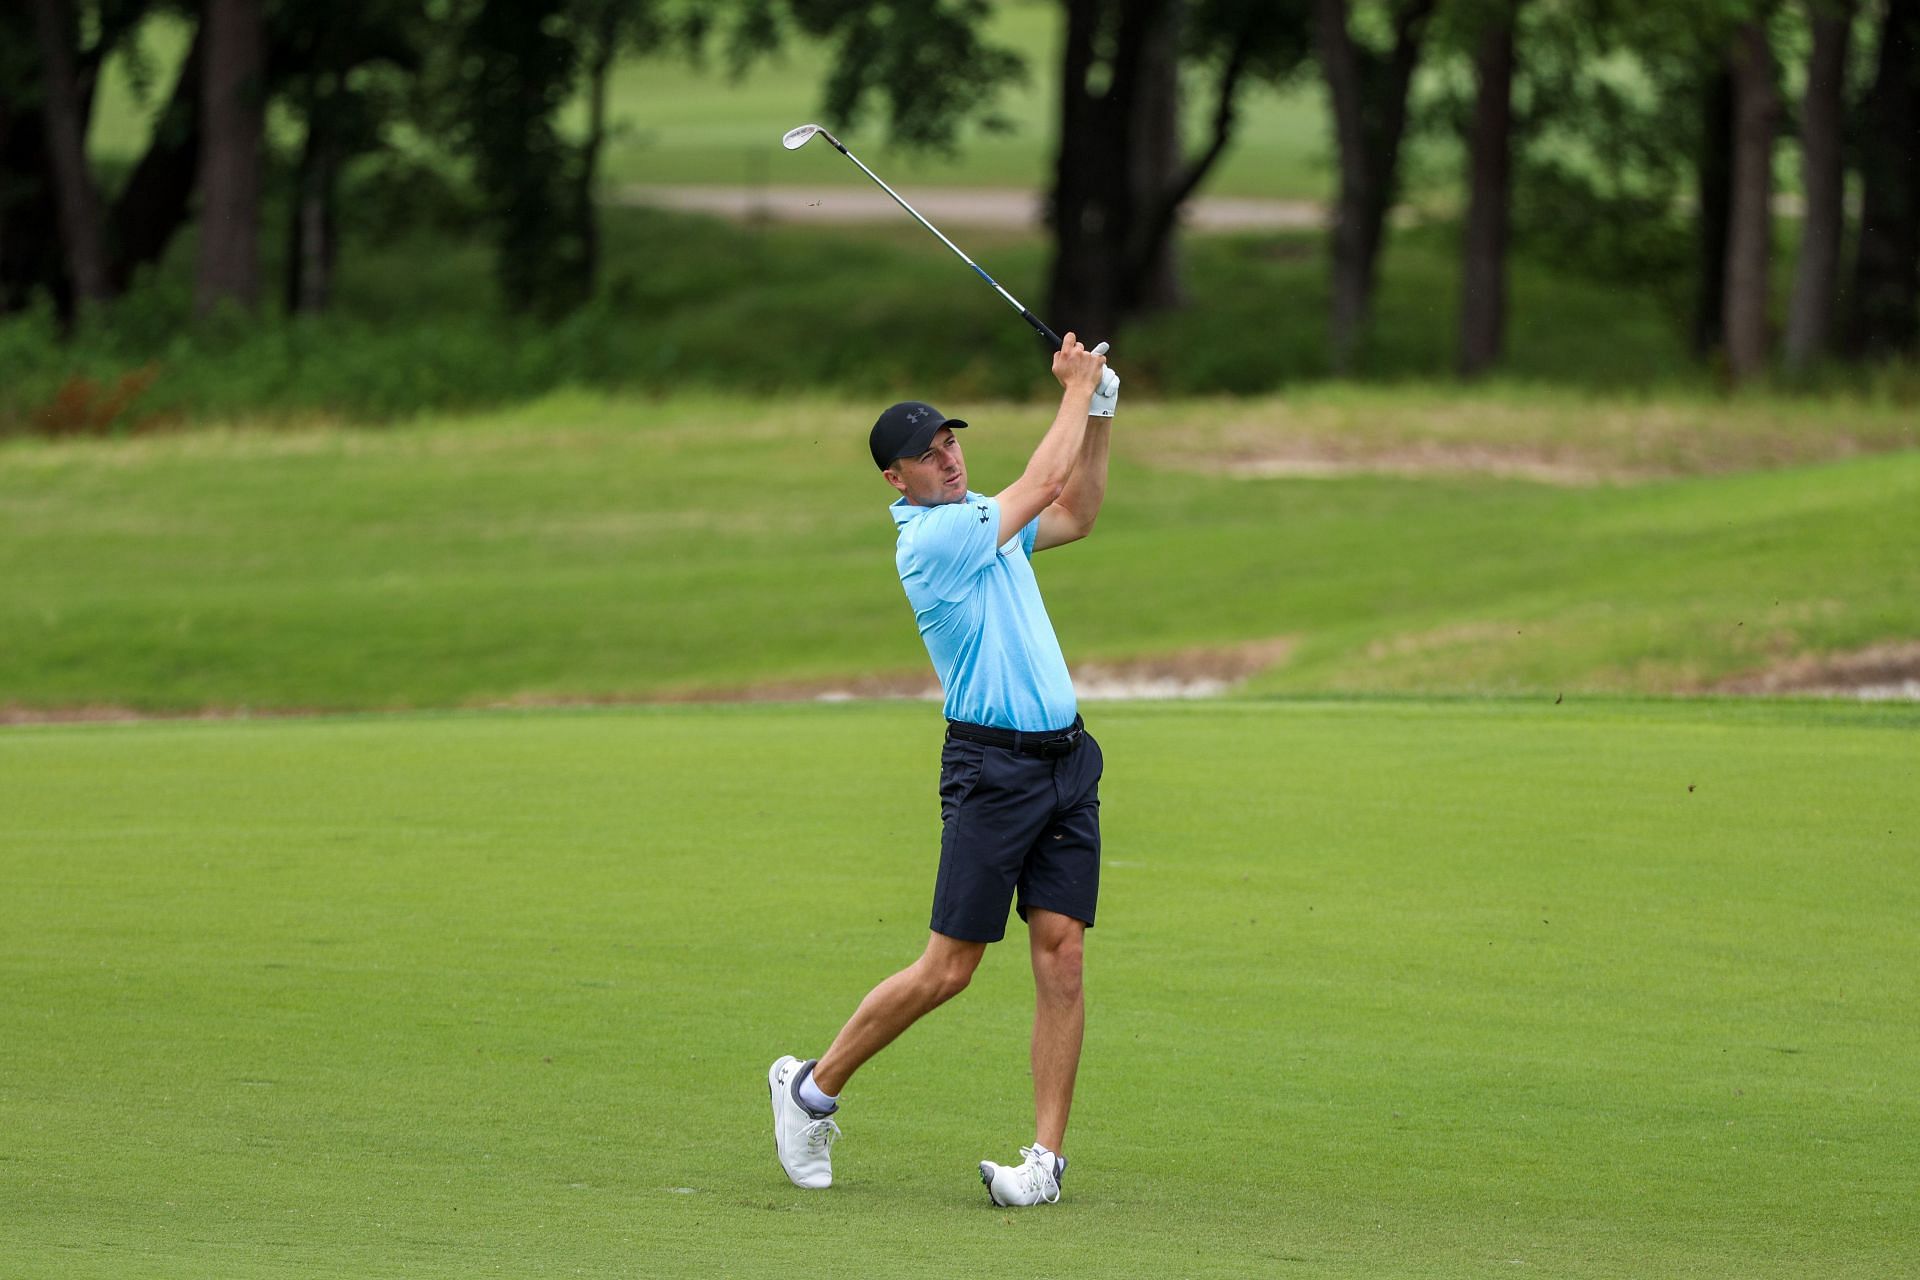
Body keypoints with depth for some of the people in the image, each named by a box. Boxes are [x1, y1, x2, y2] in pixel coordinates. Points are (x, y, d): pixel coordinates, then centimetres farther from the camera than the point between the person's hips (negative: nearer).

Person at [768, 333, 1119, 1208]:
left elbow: (1075, 513, 29)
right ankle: (812, 1088, 12)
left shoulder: (983, 520, 15)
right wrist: (1075, 390, -2)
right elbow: (1043, 485, -14)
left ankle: (1047, 1158, -4)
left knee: (1061, 957, -3)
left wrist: (1099, 411, 17)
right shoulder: (931, 537, -13)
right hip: (993, 766, -7)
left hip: (1066, 762, 7)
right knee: (948, 968, -5)